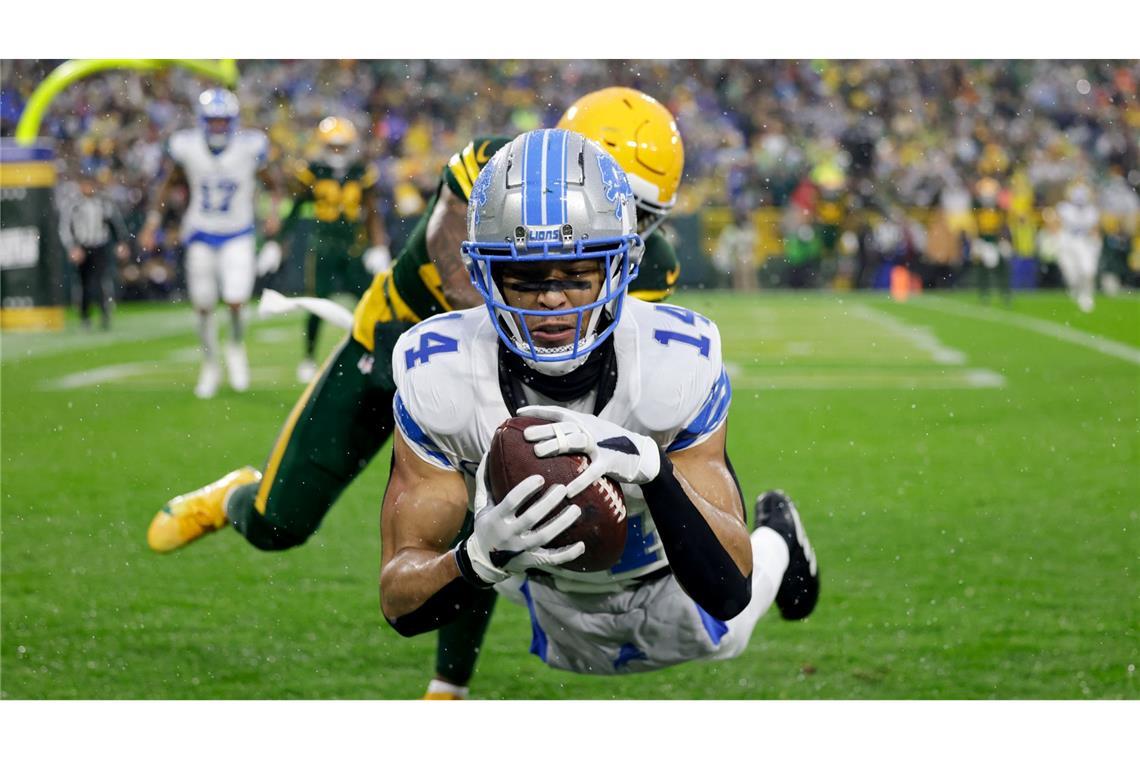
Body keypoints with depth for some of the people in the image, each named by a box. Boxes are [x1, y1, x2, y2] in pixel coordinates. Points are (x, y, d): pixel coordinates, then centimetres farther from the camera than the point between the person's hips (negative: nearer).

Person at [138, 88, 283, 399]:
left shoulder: (251, 147, -15)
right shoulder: (185, 147, -13)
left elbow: (273, 183, 0)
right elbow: (166, 183, 2)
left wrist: (274, 209, -16)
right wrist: (153, 220, -2)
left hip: (238, 236, -1)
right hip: (201, 235, 1)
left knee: (236, 301, -16)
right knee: (204, 307, 7)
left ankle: (237, 347, 16)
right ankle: (210, 366, 29)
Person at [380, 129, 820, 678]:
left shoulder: (677, 365, -38)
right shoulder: (439, 377, -36)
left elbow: (730, 591, -40)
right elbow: (399, 605, -35)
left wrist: (651, 468, -58)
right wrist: (482, 555, -58)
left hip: (673, 582, -1)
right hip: (549, 595, 1)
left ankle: (777, 540, 59)